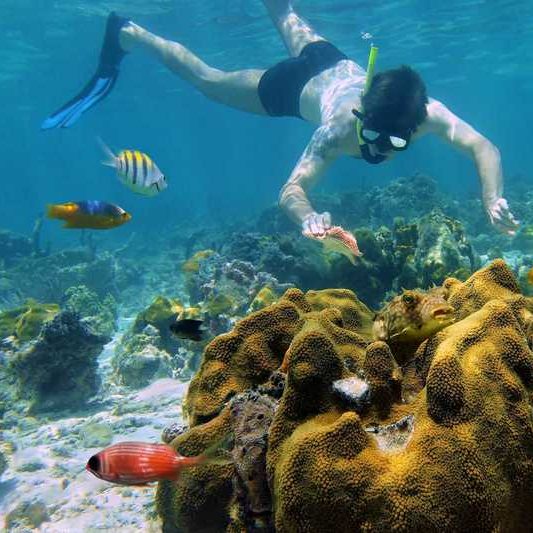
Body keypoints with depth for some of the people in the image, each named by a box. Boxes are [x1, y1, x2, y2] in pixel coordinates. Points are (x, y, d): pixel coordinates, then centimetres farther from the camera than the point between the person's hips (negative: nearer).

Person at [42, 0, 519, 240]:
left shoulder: (426, 111, -37)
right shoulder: (341, 127, -46)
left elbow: (484, 147, -40)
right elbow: (291, 190, -50)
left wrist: (495, 201, -57)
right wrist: (309, 218, -72)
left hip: (334, 62, 5)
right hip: (295, 84, -5)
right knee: (207, 79, 14)